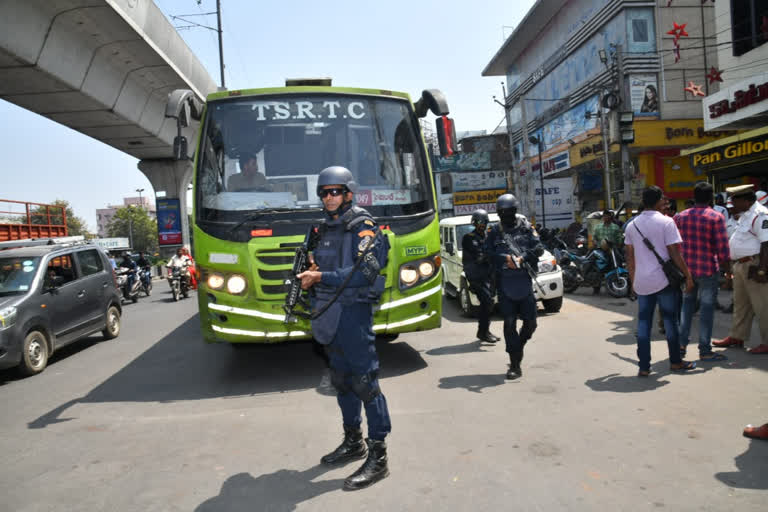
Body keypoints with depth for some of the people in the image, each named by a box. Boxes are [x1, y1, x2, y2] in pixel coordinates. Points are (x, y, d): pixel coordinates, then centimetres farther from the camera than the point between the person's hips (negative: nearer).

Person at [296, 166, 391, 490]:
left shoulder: (362, 226, -8)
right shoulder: (326, 229, 16)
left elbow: (366, 271, -19)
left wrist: (322, 277, -20)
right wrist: (311, 274, 5)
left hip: (354, 310, -9)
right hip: (331, 314, 9)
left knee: (365, 381, -7)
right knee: (341, 379, 17)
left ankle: (378, 457, 0)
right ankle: (353, 442, 32)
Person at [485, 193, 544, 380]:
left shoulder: (526, 228, 9)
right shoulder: (494, 232, 9)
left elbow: (539, 248, 0)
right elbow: (488, 253, 1)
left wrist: (522, 257, -14)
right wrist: (505, 258, -15)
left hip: (524, 280, 1)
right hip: (504, 282, -1)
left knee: (530, 322, 4)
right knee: (510, 323, -2)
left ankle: (518, 348, 32)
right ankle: (515, 365, 4)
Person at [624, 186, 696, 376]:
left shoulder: (632, 225, 7)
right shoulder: (666, 222, -8)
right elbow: (675, 253, -11)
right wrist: (688, 276, -3)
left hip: (641, 282, 4)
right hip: (663, 280, -4)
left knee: (643, 323, 6)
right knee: (670, 320, 10)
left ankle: (644, 367, 6)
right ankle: (675, 361, 23)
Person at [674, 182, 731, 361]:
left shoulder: (680, 217, 3)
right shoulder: (716, 217, -10)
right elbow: (723, 248, -12)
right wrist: (726, 266, 2)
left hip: (686, 269, 4)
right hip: (708, 269, -4)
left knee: (686, 305, 16)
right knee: (706, 309, 3)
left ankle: (681, 345, 17)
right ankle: (705, 350, 9)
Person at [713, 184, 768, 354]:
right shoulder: (745, 215, 16)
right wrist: (734, 266, 21)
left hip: (754, 266, -11)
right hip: (741, 266, 11)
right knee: (740, 303, 18)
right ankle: (737, 337, 29)